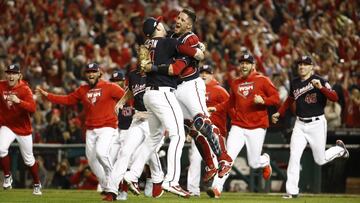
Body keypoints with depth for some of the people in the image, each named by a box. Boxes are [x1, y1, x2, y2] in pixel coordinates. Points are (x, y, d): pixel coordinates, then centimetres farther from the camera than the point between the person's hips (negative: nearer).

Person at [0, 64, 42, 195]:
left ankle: (37, 185, 30)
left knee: (29, 159, 9)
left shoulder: (24, 89, -16)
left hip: (23, 128, -2)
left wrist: (18, 101, -42)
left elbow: (33, 108, -28)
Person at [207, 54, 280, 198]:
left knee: (253, 163, 4)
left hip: (257, 128, -3)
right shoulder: (235, 83, 12)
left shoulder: (262, 81, -1)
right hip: (238, 126, 3)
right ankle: (217, 188, -19)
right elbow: (230, 103, 24)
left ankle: (265, 161, 41)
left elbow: (276, 98, -4)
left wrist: (263, 101, -22)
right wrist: (216, 108, 9)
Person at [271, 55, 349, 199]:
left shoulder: (319, 81, -11)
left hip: (317, 124, -4)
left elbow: (334, 98, -22)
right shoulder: (294, 83, 6)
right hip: (300, 124, 4)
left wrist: (321, 87, -36)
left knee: (320, 160, 6)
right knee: (294, 156, -11)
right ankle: (292, 191, -8)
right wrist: (279, 113, 20)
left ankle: (339, 149, 36)